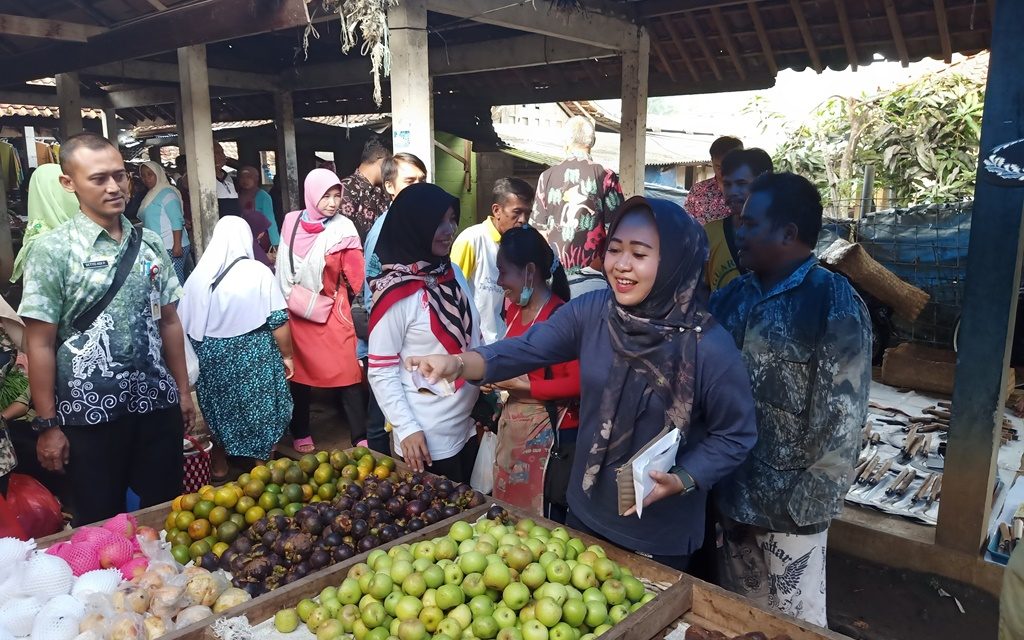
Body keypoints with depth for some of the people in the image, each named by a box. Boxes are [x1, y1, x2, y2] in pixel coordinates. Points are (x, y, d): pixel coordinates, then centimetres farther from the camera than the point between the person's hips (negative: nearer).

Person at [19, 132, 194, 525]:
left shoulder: (150, 244, 4)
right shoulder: (52, 250, -9)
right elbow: (40, 345, -8)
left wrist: (183, 391, 10)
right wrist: (47, 425, -9)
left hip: (158, 404, 4)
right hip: (90, 413, -3)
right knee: (101, 525, 13)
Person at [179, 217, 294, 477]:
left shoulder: (198, 275, -3)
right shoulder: (258, 272, -12)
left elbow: (183, 325, 2)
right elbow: (279, 321, -13)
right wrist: (287, 355, 0)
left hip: (212, 356, 3)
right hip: (254, 355, -3)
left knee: (218, 408, 22)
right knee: (258, 410, 13)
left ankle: (220, 466, 34)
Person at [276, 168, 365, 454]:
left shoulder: (343, 228, -7)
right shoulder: (291, 222, 1)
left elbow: (355, 274, -9)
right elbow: (283, 269, 12)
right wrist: (286, 303, 13)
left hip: (333, 312, -3)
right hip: (296, 311, 3)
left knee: (347, 374, -8)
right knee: (299, 374, 13)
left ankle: (361, 438, -1)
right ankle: (300, 434, 29)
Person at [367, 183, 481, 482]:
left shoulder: (454, 273, 2)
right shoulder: (396, 292, -18)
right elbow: (380, 372, -15)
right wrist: (407, 429, -19)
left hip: (467, 428, 7)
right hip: (427, 440, -6)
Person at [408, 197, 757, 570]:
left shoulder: (710, 348, -22)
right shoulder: (590, 312, -10)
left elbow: (735, 436, -12)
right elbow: (525, 349, -13)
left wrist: (682, 480, -25)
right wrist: (459, 363, -29)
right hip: (586, 511, 5)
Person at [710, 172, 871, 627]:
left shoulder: (835, 304, -15)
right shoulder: (733, 296, 4)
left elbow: (842, 418, -17)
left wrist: (809, 503, -15)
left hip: (789, 507, -5)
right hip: (731, 495, 6)